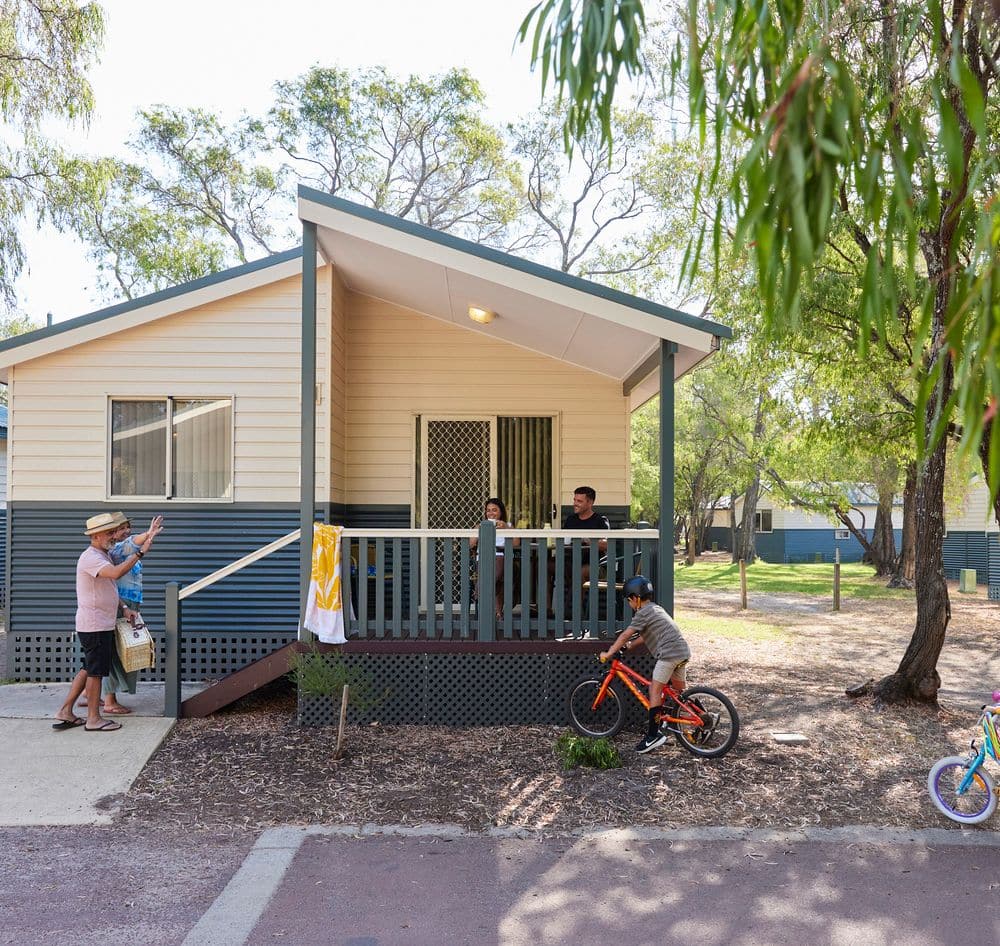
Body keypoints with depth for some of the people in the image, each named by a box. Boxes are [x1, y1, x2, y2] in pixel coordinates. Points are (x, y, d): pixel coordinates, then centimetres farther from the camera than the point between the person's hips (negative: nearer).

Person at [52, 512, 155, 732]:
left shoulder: (103, 556, 15)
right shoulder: (91, 558, -18)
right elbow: (116, 573, -37)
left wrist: (123, 608, 12)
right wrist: (139, 553, -33)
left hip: (102, 625, 10)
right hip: (94, 626, -10)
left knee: (88, 669, 16)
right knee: (95, 671, -1)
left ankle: (65, 712, 22)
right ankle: (93, 718, 9)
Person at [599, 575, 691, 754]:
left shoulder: (643, 613, -7)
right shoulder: (655, 608, 23)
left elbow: (625, 635, -9)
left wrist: (608, 653, -4)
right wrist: (629, 645, 27)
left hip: (668, 653, -10)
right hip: (683, 651, 10)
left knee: (655, 690, -7)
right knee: (680, 690, 22)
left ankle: (653, 734, -8)